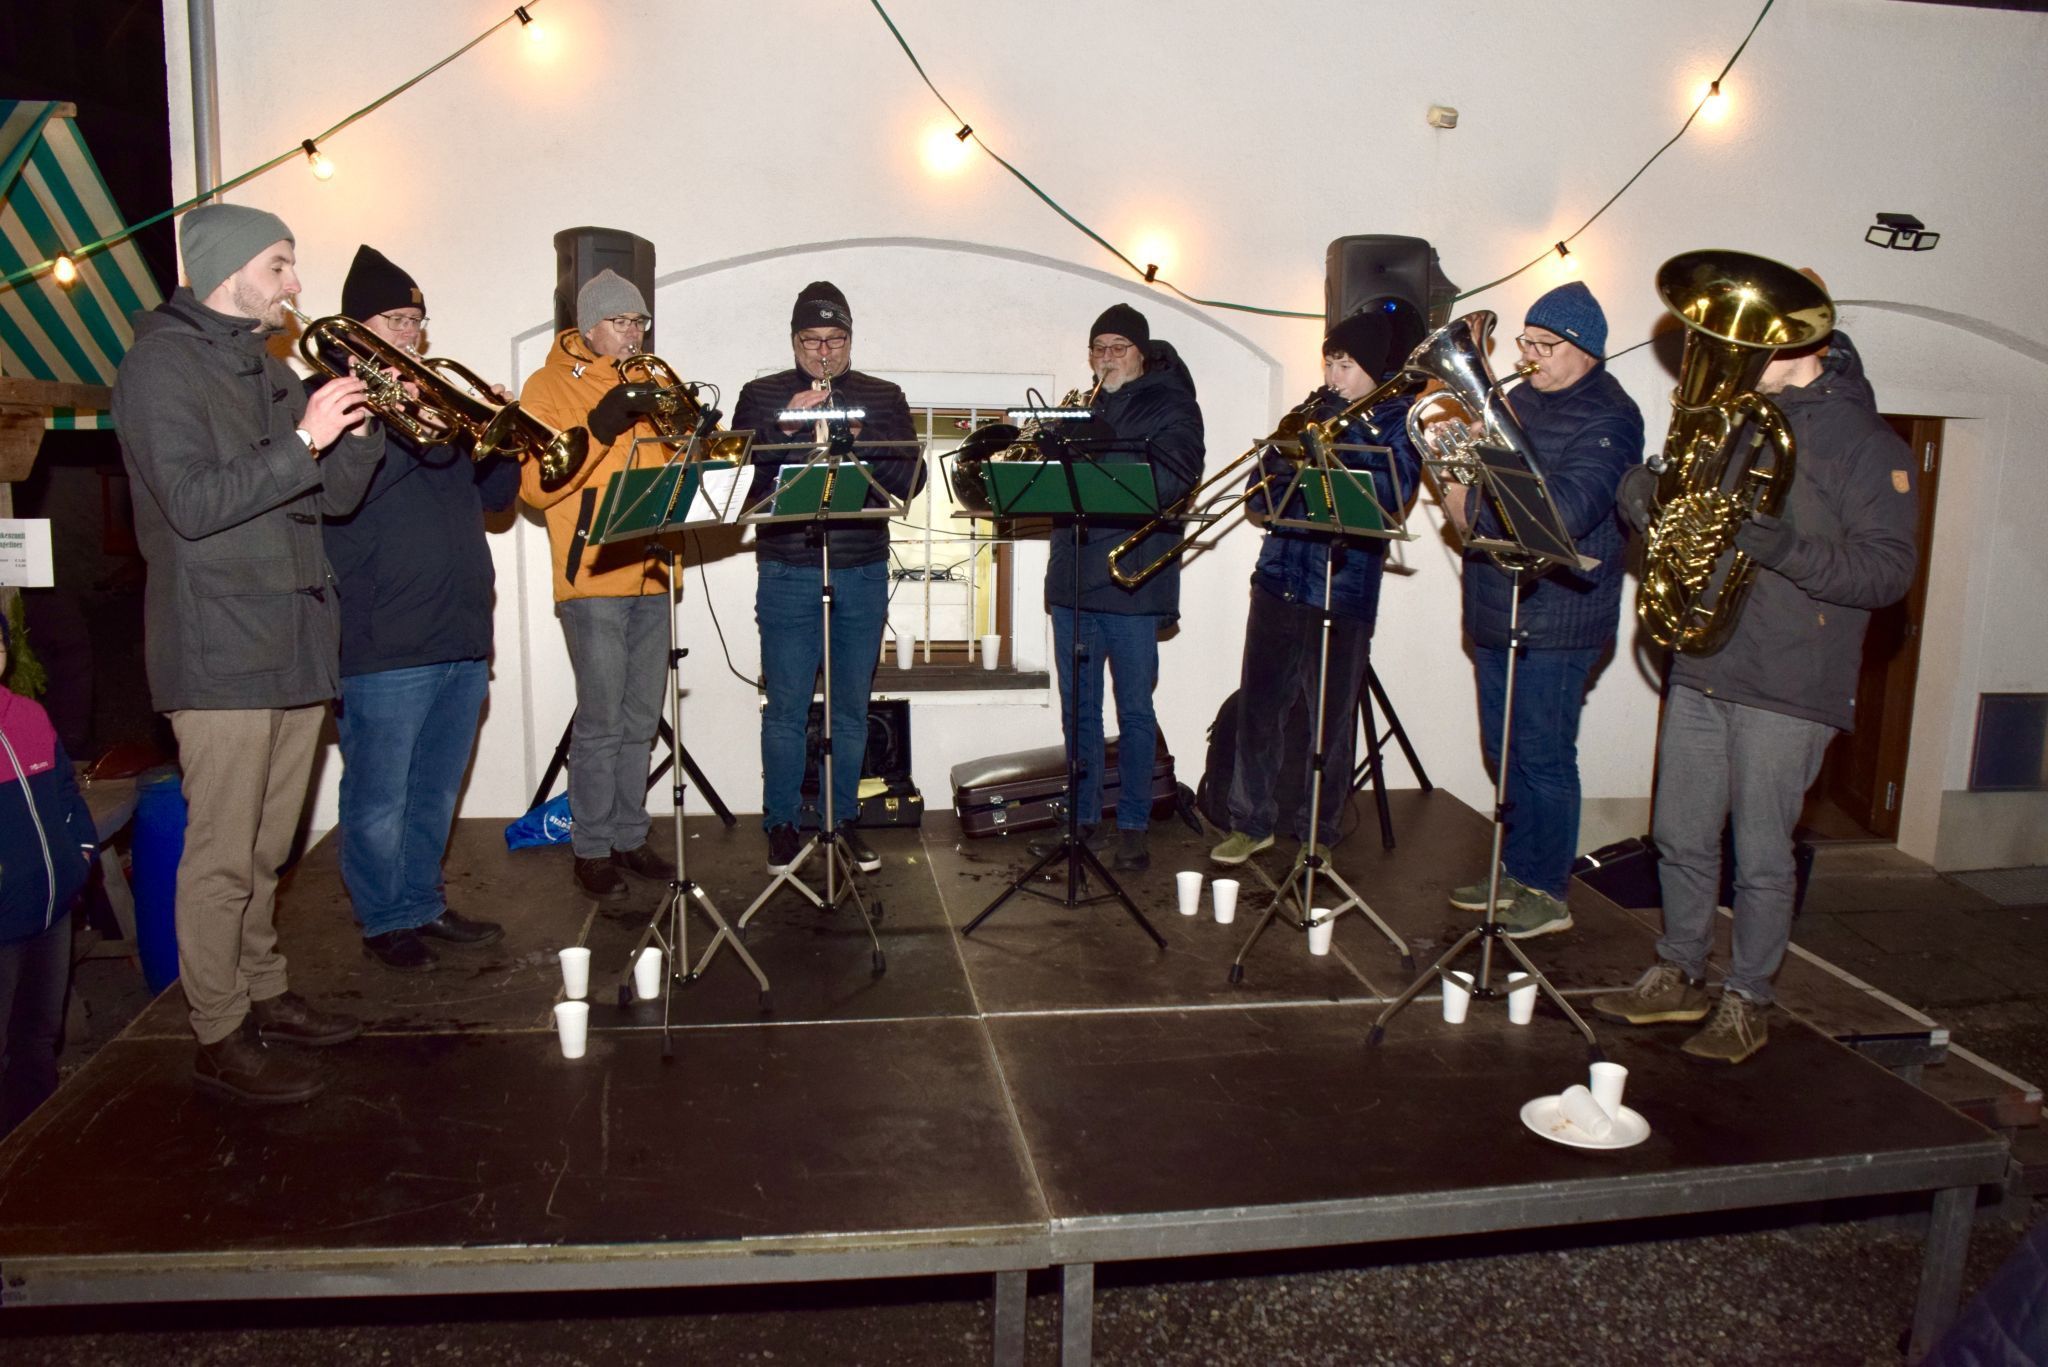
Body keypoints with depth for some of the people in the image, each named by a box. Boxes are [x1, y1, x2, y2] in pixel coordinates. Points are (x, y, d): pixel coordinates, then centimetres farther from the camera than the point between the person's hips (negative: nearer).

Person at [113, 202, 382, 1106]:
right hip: (220, 646, -8)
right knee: (223, 855, -3)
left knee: (267, 846, 16)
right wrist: (302, 441, -22)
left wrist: (360, 427, -3)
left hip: (294, 638, 8)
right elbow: (193, 502, -19)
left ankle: (262, 993, 28)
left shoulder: (267, 369, 18)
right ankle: (219, 1039, 6)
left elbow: (333, 496, 13)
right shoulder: (162, 364, -7)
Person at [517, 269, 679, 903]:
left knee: (641, 719, 9)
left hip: (651, 575, 6)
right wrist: (598, 429, -20)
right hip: (592, 576, -6)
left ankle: (629, 837, 20)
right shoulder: (549, 385, 1)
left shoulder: (649, 382, 19)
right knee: (601, 720, -6)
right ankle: (591, 850, 5)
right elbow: (535, 486, -9)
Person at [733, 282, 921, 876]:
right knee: (786, 707, 2)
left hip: (863, 574, 2)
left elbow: (911, 479, 0)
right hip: (787, 574, -1)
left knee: (852, 707, 9)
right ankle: (782, 823, 15)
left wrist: (858, 436, -14)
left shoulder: (884, 398, 10)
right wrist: (785, 427, -16)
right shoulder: (761, 396, 7)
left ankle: (845, 818, 21)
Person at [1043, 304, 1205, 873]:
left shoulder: (1168, 405, 1)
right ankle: (1084, 817, 20)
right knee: (1078, 708, 10)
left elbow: (1175, 478, -15)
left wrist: (1091, 471, -22)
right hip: (1071, 577, 5)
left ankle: (1133, 826, 11)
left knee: (1134, 710, 2)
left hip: (1132, 580, -5)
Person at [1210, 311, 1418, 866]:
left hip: (1343, 589, -4)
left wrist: (1333, 444, -18)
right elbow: (1260, 503, 11)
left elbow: (1388, 497, -17)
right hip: (1278, 578, 4)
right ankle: (1251, 821, 20)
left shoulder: (1399, 421, 1)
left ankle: (1318, 834, 18)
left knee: (1330, 718, 3)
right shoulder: (1317, 410, 14)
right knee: (1259, 706, 7)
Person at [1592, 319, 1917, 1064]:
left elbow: (1889, 570, -12)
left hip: (1786, 687, -5)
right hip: (1699, 667, 6)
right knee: (1681, 837, 12)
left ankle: (1747, 1000, 18)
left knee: (1761, 855, 2)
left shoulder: (1868, 444, -4)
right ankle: (1679, 975, 28)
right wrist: (1647, 496, -7)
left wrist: (1786, 547, -27)